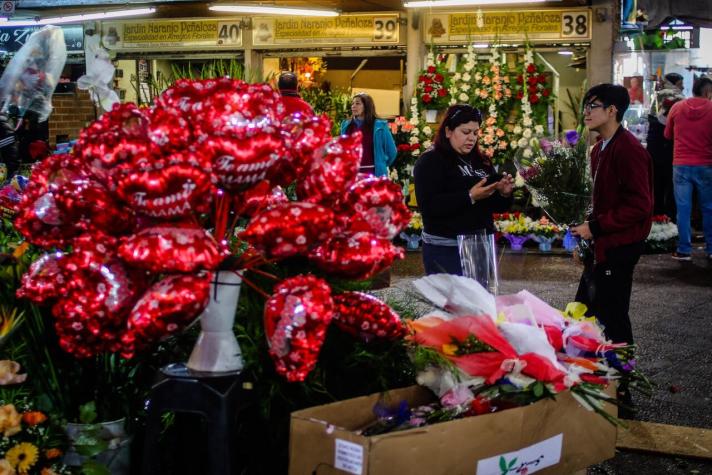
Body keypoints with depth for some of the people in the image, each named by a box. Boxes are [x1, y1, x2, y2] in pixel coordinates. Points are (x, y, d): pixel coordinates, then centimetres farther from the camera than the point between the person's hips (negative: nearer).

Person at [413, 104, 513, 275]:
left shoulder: (481, 162, 13)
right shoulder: (430, 161, -7)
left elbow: (496, 206, 17)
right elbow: (428, 206, -20)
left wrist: (504, 194, -5)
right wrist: (470, 197, -26)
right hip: (446, 249, -6)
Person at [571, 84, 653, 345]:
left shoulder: (628, 149, -17)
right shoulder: (600, 148, 13)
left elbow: (639, 205, -21)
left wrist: (596, 227, -18)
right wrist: (587, 228, 8)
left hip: (618, 247, -10)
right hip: (601, 245, 10)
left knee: (611, 318, -1)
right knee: (584, 312, 15)